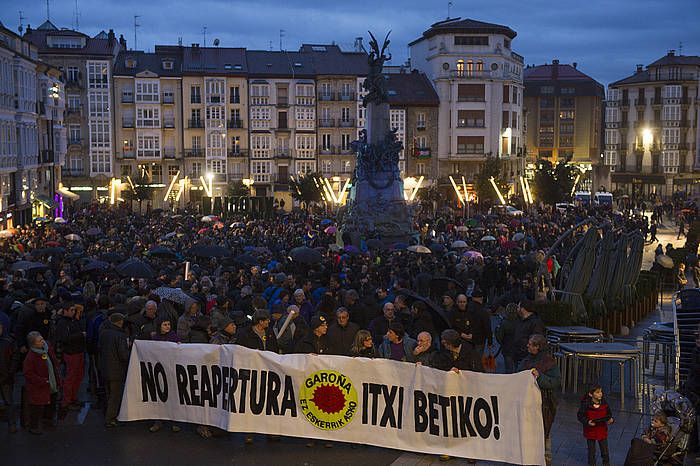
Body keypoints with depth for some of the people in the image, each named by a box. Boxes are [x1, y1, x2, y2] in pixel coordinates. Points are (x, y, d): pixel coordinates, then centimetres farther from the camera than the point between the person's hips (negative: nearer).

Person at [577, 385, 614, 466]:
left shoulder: (604, 403, -6)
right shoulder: (586, 404, -16)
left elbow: (609, 414, 7)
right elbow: (580, 415, -9)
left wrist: (610, 420, -14)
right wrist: (587, 422, -23)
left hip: (602, 431, 2)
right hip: (590, 431, -2)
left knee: (605, 449, 11)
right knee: (591, 450, 11)